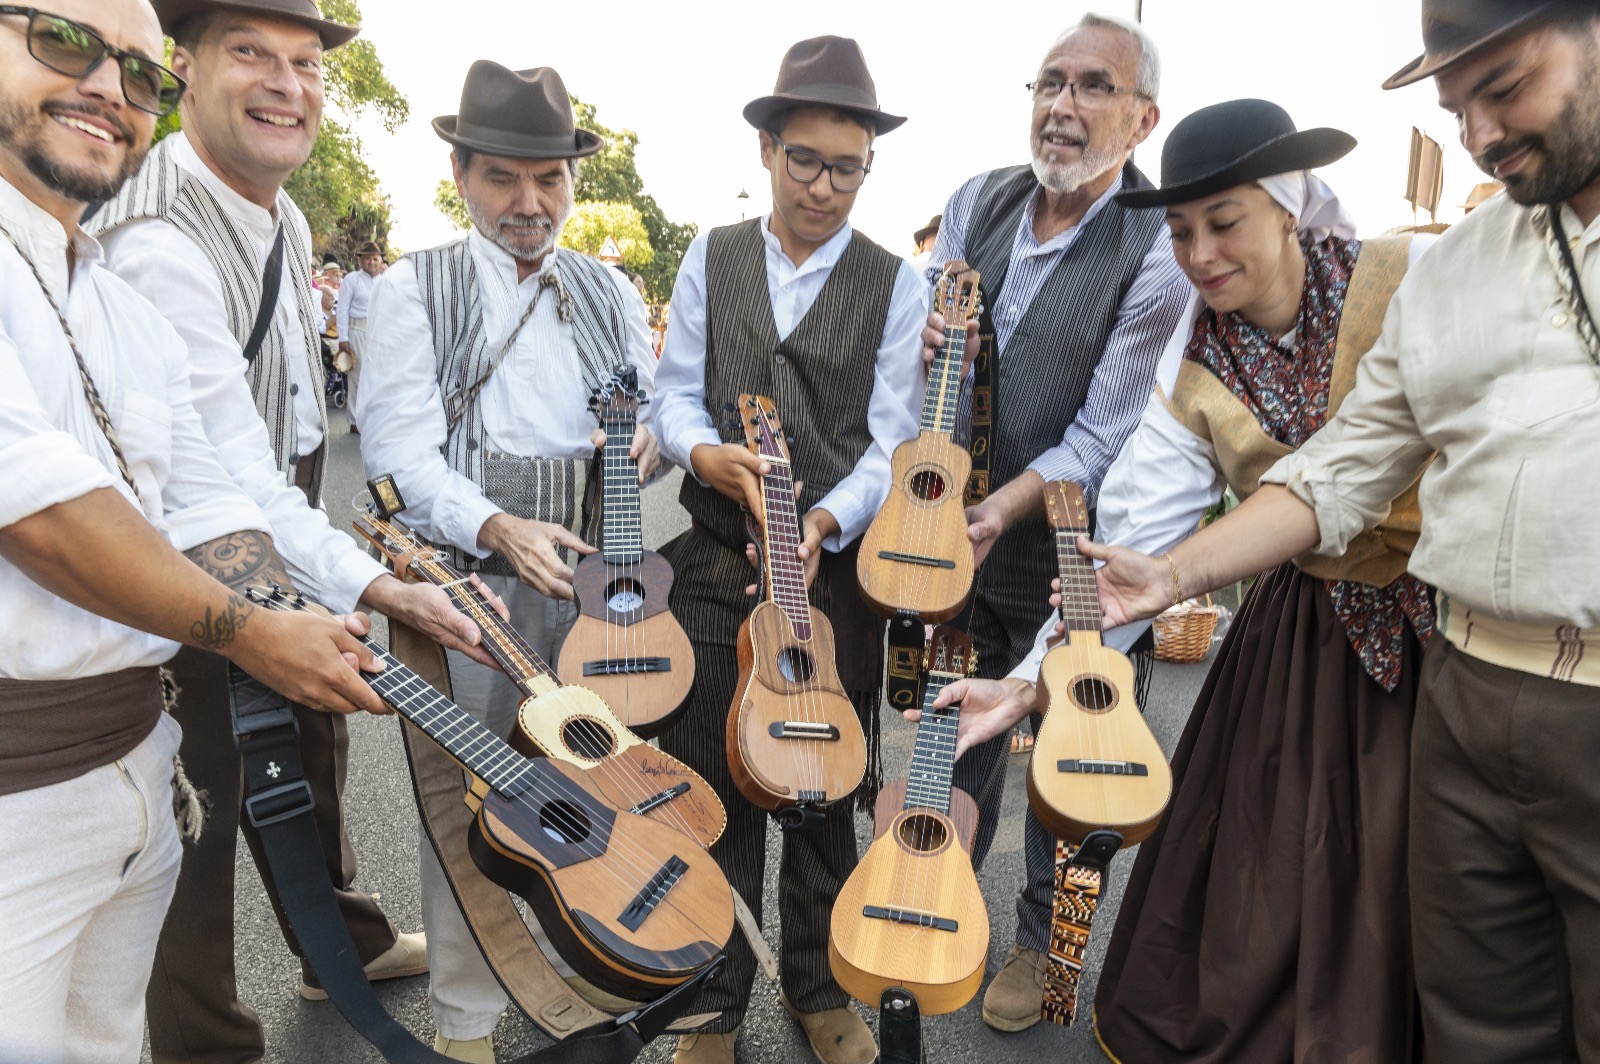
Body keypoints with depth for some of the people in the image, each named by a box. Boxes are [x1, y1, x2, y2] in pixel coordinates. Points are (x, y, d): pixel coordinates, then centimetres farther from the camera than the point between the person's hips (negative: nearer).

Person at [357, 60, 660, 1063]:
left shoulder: (612, 291, 15)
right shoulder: (415, 288, 2)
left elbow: (656, 418, 17)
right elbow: (401, 446, -8)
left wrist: (650, 438, -8)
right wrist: (498, 528, -25)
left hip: (598, 571, 4)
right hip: (475, 577, -3)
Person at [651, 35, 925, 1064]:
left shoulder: (895, 284, 2)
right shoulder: (709, 257, 9)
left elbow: (892, 439, -5)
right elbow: (677, 393, 7)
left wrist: (825, 520, -22)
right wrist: (704, 450, -16)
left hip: (839, 565, -1)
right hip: (716, 564, 1)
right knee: (715, 784, 8)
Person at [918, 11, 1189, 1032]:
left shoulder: (1161, 252, -16)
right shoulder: (980, 201, 1)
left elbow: (1105, 438, -18)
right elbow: (932, 333, 11)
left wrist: (1000, 512, -27)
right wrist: (935, 339, -12)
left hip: (1067, 556, -4)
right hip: (954, 529, 5)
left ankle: (1042, 938, 34)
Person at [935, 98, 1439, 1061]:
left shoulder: (1418, 280, -11)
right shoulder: (1193, 373, -5)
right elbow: (1130, 549, -9)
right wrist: (1032, 677, -16)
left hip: (1463, 622, -1)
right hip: (1309, 634, 2)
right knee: (1258, 903, 8)